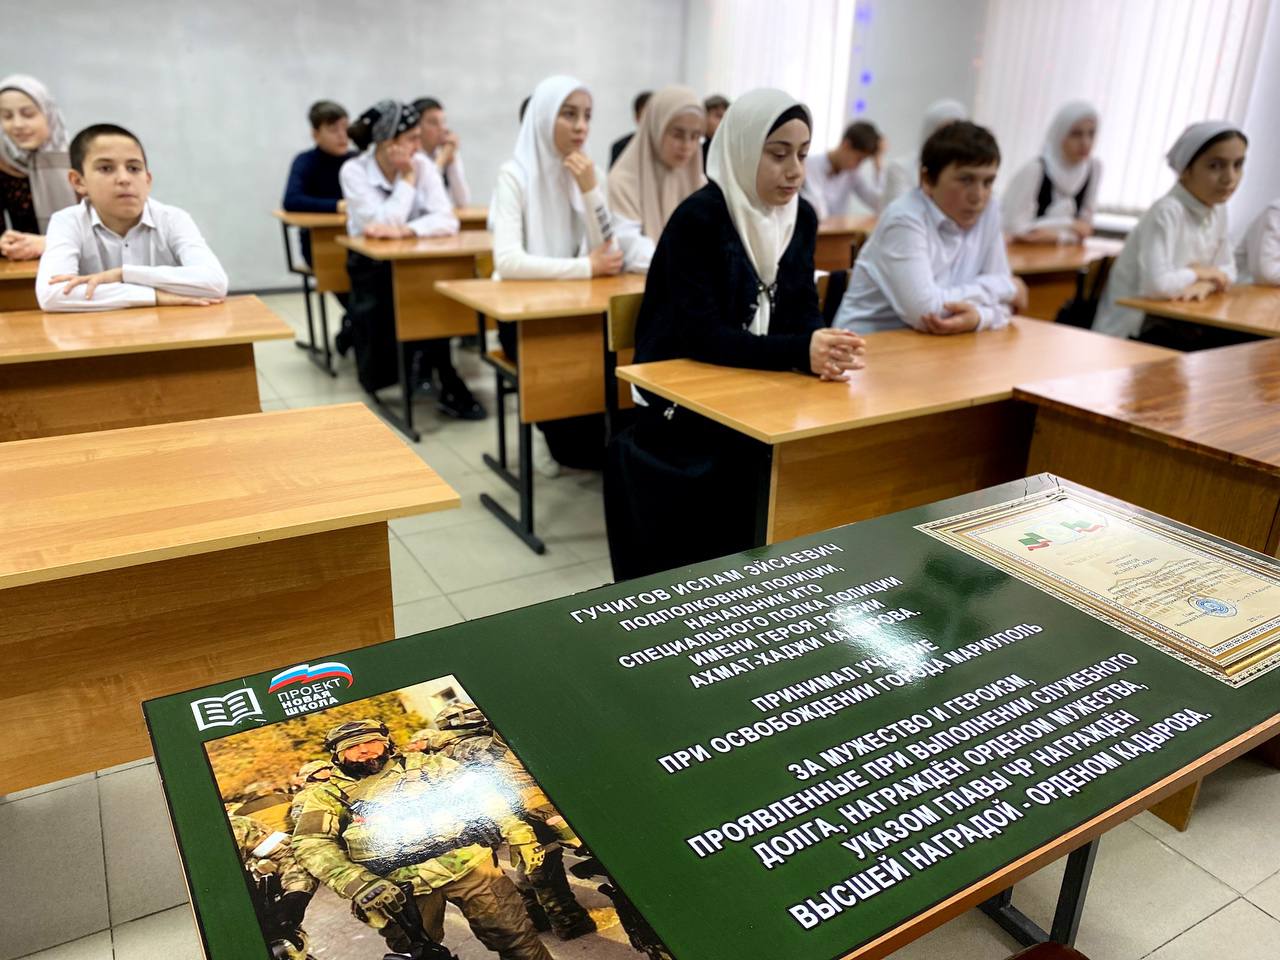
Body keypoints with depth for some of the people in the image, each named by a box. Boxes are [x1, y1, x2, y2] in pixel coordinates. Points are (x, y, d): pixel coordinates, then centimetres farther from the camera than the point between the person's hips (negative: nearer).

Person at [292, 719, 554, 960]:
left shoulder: (424, 764, 11)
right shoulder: (328, 795, 10)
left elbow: (478, 793, 8)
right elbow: (311, 846, -4)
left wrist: (517, 833, -1)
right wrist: (359, 884, -19)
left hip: (467, 865, 0)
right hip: (400, 887, 1)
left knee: (513, 935, -1)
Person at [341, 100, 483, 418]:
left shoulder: (422, 165, -5)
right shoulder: (354, 171, -12)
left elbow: (447, 221, -18)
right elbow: (383, 224, -22)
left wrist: (404, 230, -32)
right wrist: (407, 178, -16)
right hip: (372, 267, -1)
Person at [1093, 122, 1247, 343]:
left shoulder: (1217, 209, 4)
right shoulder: (1167, 212, -23)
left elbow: (1227, 271, 11)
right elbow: (1157, 284, -35)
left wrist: (1205, 284, -13)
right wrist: (1198, 273, -14)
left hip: (1172, 323, 8)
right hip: (1131, 330, -8)